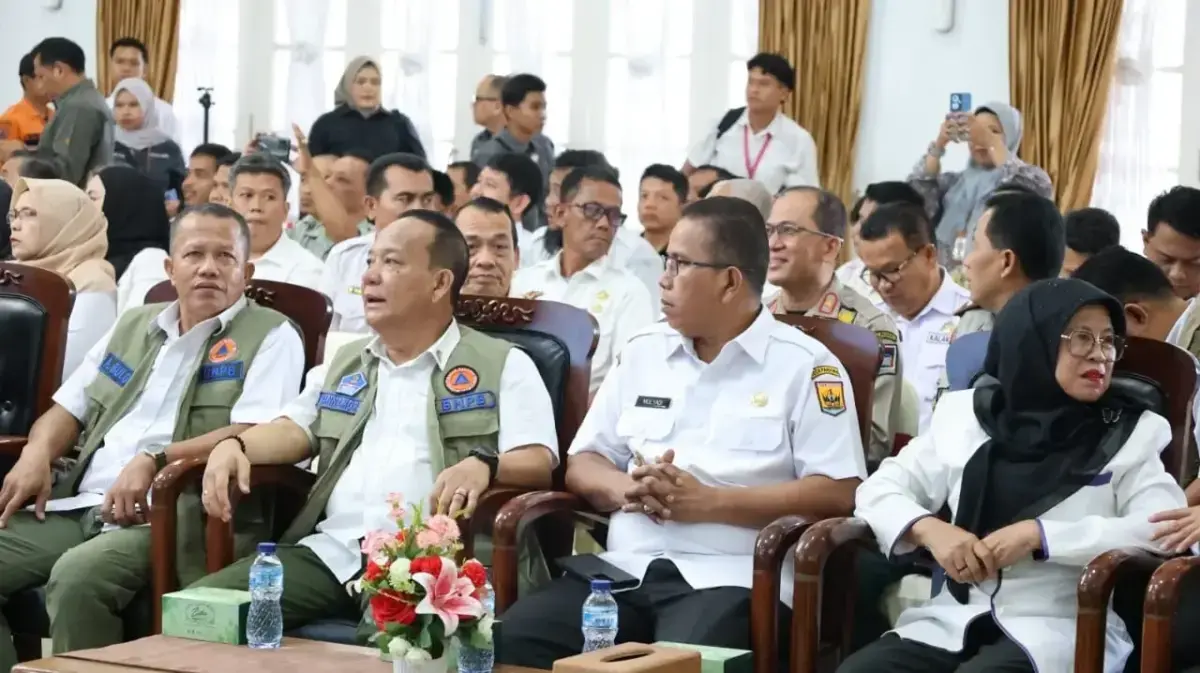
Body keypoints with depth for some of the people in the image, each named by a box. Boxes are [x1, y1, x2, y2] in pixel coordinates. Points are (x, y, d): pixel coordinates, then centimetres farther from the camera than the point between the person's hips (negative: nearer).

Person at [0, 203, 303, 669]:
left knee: (77, 576, -33)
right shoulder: (134, 326, 23)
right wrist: (37, 454, 3)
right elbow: (70, 407, 26)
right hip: (79, 504, 7)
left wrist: (153, 460, -21)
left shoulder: (270, 337, 2)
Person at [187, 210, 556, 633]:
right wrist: (234, 446, 3)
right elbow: (296, 428, 26)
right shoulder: (344, 363, 28)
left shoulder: (503, 365, 10)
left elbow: (538, 462, -1)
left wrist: (483, 464, -23)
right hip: (329, 551, 6)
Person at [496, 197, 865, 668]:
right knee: (517, 637, -22)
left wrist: (707, 502, -12)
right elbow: (582, 463, 20)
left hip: (731, 577, -5)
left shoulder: (805, 365, 3)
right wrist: (625, 488, -5)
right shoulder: (643, 351, 19)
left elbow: (838, 492, -6)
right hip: (628, 569, 5)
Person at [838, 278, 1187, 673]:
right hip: (956, 619, 3)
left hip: (1059, 628, -3)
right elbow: (878, 490, 16)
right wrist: (928, 529, -7)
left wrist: (1039, 535, -15)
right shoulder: (965, 414, 13)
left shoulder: (1133, 434, 6)